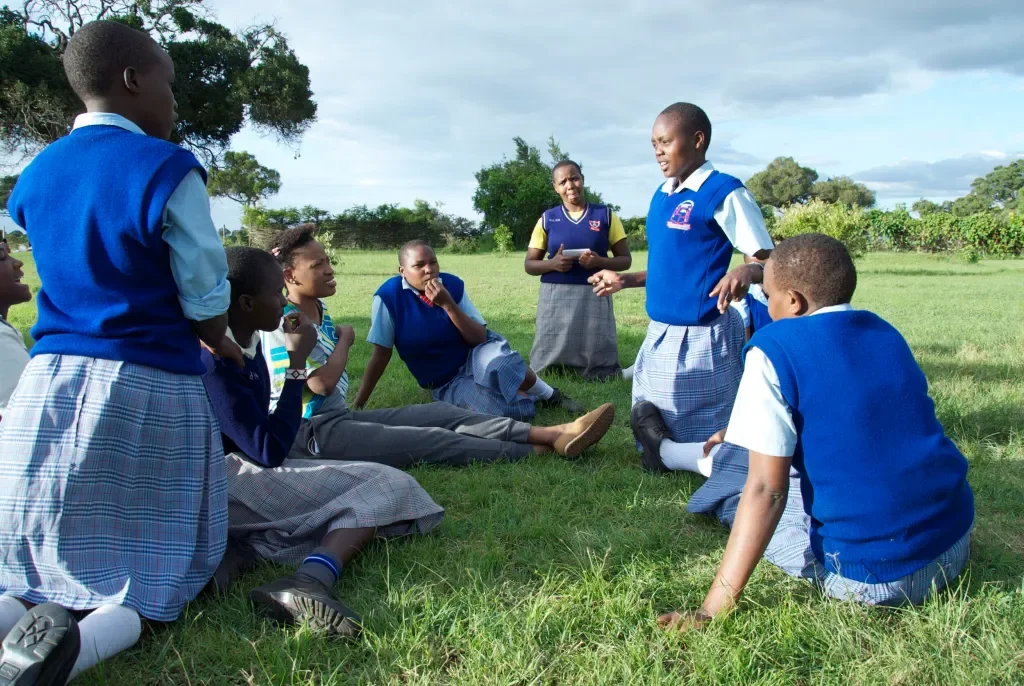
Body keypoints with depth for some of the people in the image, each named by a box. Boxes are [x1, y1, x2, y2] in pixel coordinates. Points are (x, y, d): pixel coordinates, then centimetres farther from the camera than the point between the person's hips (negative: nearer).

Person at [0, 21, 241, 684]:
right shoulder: (168, 169, -11)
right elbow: (206, 300, -9)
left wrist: (205, 340, 21)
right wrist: (220, 345, 14)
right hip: (150, 390, -5)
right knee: (143, 564, 7)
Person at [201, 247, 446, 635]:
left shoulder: (248, 345, 6)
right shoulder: (215, 361, -22)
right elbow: (269, 452, -22)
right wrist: (297, 365, -19)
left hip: (247, 469, 9)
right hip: (224, 482, -9)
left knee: (388, 483, 2)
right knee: (386, 487, -13)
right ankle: (308, 582, -39)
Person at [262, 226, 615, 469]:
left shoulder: (317, 308, 14)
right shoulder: (283, 323, -15)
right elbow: (323, 383, -21)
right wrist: (344, 340, -6)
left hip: (339, 417, 9)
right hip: (312, 433, -9)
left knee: (441, 414, -7)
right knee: (429, 441, -18)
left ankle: (554, 433, -16)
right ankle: (539, 451, -16)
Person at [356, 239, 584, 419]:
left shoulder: (453, 285, -11)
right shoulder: (389, 296, -16)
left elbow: (479, 337, -13)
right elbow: (381, 354, -9)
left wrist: (448, 305, -27)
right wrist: (358, 404, -10)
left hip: (476, 353, 1)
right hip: (447, 384, -1)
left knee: (498, 365, -39)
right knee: (506, 410, -31)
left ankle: (552, 396, -9)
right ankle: (526, 396, 7)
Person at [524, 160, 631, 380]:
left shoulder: (605, 215, 4)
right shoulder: (547, 219, 6)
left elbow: (625, 260, 5)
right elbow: (530, 264, 8)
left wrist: (599, 262, -15)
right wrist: (552, 264, -13)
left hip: (594, 297, -1)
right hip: (555, 297, 1)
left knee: (599, 370, 1)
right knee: (547, 366, 4)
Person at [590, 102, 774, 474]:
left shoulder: (724, 192, -14)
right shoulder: (662, 195, 11)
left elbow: (770, 261, -17)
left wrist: (746, 271, -39)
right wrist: (624, 280, 16)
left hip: (699, 337, -8)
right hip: (659, 333, 9)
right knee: (651, 430, 19)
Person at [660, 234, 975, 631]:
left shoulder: (775, 348, -13)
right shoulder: (885, 332, 8)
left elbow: (766, 489, -19)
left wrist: (713, 609, -16)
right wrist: (749, 430, 33)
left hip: (873, 576, -6)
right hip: (956, 543, 7)